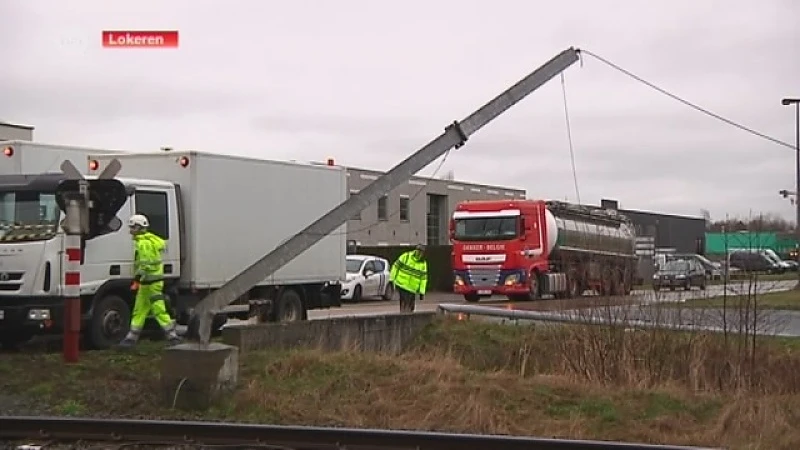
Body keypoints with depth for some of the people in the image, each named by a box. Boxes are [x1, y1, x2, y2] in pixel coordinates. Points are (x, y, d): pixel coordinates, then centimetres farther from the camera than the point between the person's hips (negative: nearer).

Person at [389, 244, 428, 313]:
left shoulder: (423, 264, 6)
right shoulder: (406, 256, -5)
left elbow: (423, 279, 7)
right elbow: (396, 266, 0)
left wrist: (422, 292, 4)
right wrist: (391, 279, -2)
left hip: (412, 289, 5)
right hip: (402, 284, -5)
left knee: (411, 305, 10)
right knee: (405, 302, -16)